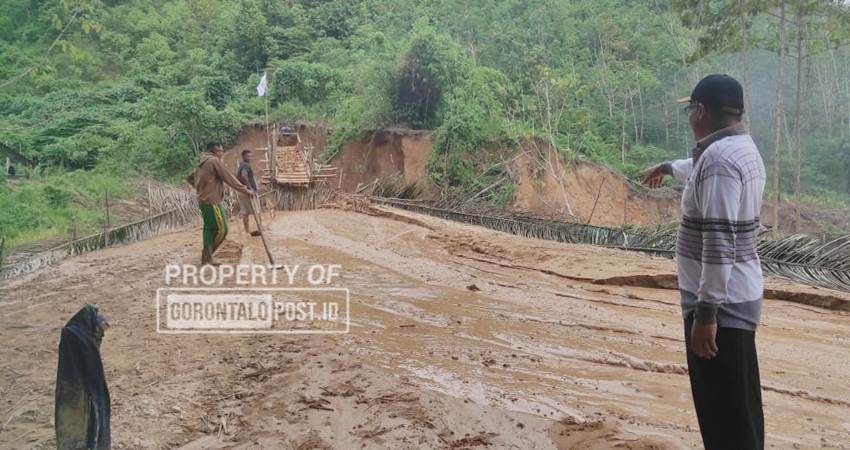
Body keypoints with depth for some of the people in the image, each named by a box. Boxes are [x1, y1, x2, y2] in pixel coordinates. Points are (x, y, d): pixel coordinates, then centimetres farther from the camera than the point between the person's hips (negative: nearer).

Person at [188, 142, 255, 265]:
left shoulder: (202, 163, 17)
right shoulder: (214, 161, -11)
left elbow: (190, 178, 25)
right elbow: (228, 178, -14)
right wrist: (245, 190, -11)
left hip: (204, 201, 10)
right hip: (212, 201, -10)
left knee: (209, 228, 13)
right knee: (221, 229, -5)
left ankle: (206, 256, 16)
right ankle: (208, 254, 1)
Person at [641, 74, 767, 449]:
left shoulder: (718, 158, -21)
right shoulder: (741, 149, 12)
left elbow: (719, 243, -28)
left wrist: (705, 313, -26)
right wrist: (667, 167, 54)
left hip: (721, 304, -10)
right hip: (734, 298, 10)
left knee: (729, 416, -2)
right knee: (730, 407, 21)